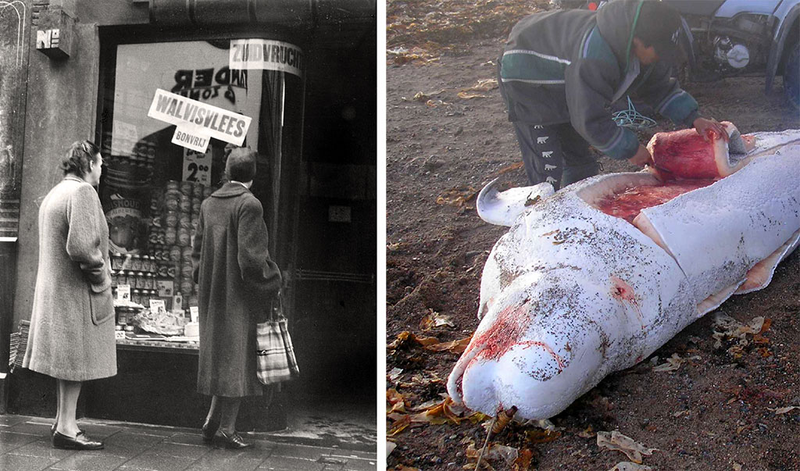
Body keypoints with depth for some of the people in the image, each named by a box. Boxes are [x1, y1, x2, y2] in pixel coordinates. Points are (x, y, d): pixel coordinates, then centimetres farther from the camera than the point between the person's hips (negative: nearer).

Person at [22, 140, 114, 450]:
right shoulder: (82, 191, -16)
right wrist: (100, 274, -13)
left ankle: (63, 421, 26)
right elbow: (81, 245, -27)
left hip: (54, 287, 10)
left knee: (67, 357, 16)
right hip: (76, 289, -10)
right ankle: (66, 428, 4)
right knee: (76, 358, -3)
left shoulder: (54, 193, 17)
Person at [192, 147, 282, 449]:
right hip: (239, 294, -7)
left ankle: (212, 424, 24)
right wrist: (270, 281, -7)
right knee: (238, 357, 3)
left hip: (212, 294, 7)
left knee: (220, 354, 17)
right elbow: (250, 256, -21)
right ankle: (226, 430, 10)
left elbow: (197, 248, 11)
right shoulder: (249, 204, -16)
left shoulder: (208, 203, 6)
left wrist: (205, 283, 18)